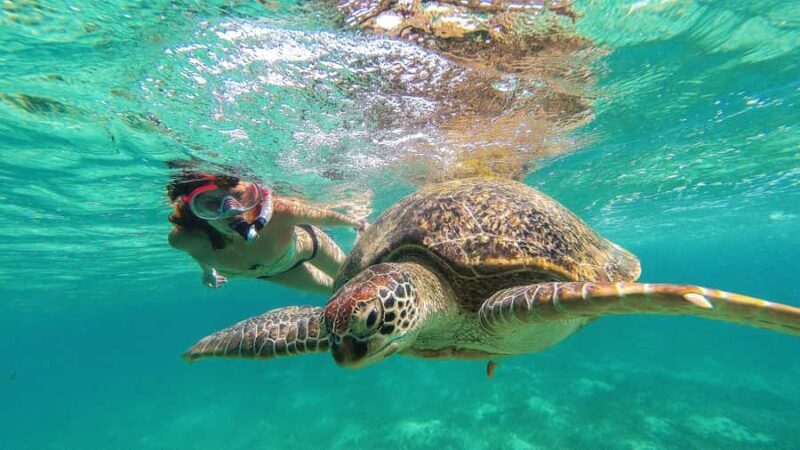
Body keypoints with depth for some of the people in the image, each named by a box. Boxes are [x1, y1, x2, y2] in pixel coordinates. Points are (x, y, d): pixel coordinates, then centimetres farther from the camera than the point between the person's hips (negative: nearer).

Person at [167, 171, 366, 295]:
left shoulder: (281, 211, -45)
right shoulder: (184, 238, -37)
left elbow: (323, 216, -25)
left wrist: (355, 223, -7)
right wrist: (207, 268, 7)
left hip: (304, 243, -2)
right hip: (266, 272, 2)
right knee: (336, 290, 26)